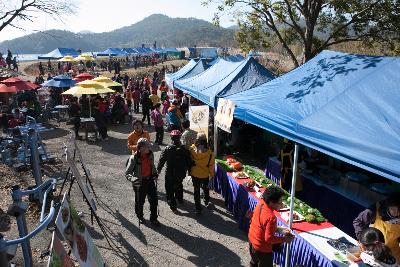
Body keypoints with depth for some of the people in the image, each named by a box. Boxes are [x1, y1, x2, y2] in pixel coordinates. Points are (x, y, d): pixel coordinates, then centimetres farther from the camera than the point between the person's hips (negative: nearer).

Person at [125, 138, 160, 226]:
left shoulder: (150, 155, -6)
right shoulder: (134, 158, -23)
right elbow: (127, 173, -18)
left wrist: (155, 174, 2)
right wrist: (133, 179, -35)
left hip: (150, 180, 4)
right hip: (139, 183, -4)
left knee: (154, 200, 8)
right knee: (139, 201, 14)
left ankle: (153, 218, 27)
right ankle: (140, 217, 41)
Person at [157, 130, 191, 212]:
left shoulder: (168, 149, -17)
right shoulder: (184, 149, -11)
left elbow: (162, 159, -12)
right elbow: (188, 161, -2)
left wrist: (159, 169, 1)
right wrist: (186, 169, 14)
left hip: (170, 173, -3)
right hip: (181, 173, 3)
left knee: (170, 189, 10)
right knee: (179, 185, 28)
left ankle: (172, 205, 8)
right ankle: (179, 199, 45)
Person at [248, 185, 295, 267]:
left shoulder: (260, 204, -11)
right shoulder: (271, 217, -34)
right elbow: (269, 238, -27)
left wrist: (279, 230, 2)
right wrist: (284, 239, -14)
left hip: (252, 240, 8)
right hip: (262, 248, -7)